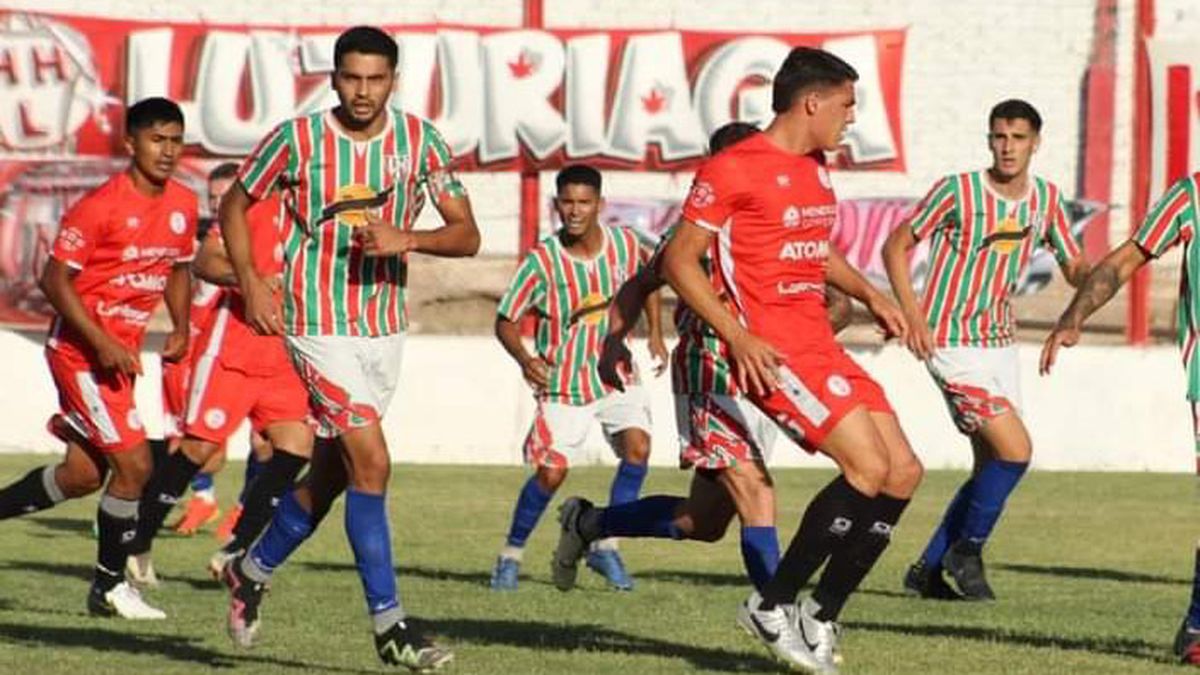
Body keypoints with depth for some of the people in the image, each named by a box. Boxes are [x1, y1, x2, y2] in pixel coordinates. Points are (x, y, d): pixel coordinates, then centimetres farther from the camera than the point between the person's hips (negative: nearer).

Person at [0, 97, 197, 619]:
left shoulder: (183, 205, 3)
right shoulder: (101, 206, -18)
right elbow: (54, 279, -17)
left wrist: (180, 328, 4)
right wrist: (102, 344, -22)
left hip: (122, 351, 8)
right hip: (81, 351, -8)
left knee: (83, 474, 11)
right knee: (133, 463, -11)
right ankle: (108, 587, 3)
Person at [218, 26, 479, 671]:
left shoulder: (420, 140, -3)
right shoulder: (296, 139, -9)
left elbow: (466, 234, -3)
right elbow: (235, 205, 5)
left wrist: (407, 239, -22)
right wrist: (251, 283, -8)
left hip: (385, 324, 5)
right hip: (318, 323, -5)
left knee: (331, 469, 14)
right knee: (371, 462, -15)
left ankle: (251, 571, 38)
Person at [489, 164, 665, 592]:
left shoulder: (624, 244, -7)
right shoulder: (542, 261, -16)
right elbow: (506, 321, -10)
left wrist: (655, 334, 9)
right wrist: (524, 359, -28)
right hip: (563, 384, -3)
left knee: (637, 445, -18)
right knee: (551, 472, -9)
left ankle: (605, 547, -6)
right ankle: (511, 554, 13)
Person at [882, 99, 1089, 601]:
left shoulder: (1046, 198, 4)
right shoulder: (958, 191, -11)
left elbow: (1075, 268, 11)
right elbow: (896, 247, -4)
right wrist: (912, 314, -16)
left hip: (1001, 343, 7)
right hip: (953, 343, -7)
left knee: (992, 467, 9)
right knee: (1015, 450, -17)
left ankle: (928, 569, 20)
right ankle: (966, 550, 1)